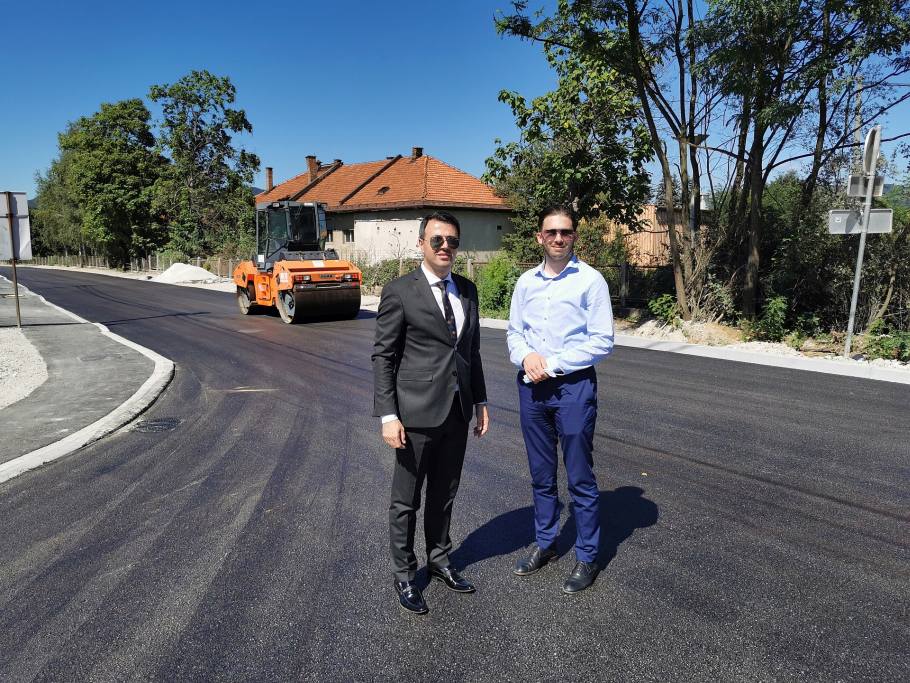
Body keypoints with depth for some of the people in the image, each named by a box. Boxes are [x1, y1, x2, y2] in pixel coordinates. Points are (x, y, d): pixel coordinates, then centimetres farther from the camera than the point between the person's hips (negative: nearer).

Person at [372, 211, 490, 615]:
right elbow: (382, 357, -9)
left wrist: (480, 402, 13)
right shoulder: (399, 292, -9)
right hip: (418, 413, -5)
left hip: (458, 411, 5)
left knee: (444, 495, 19)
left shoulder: (467, 290, 9)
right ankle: (403, 576, 26)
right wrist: (388, 416, -14)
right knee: (406, 501, 8)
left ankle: (439, 561, 37)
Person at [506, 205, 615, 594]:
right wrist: (526, 356, -10)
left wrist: (551, 365, -14)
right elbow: (514, 332, 12)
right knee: (541, 474, 16)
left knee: (580, 477, 5)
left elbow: (602, 342, -9)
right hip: (531, 386, 5)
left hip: (573, 386, -4)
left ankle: (587, 558, 21)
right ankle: (544, 544, 33)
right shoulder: (526, 282, 8)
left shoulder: (590, 281, -6)